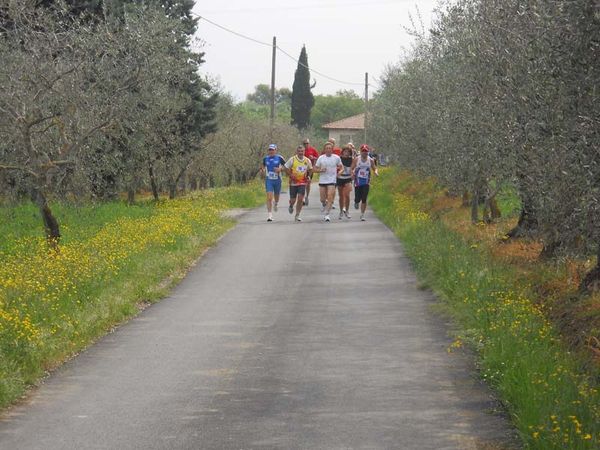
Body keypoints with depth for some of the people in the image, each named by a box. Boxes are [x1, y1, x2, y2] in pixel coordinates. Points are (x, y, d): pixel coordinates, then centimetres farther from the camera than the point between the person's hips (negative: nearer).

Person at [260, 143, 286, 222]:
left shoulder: (279, 158, -4)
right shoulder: (265, 159, 4)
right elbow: (263, 166, 20)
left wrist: (280, 169, -14)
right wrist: (262, 170, -1)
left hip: (277, 180, 0)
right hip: (268, 180, 0)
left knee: (276, 197, 16)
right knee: (269, 197, -13)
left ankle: (275, 203, 54)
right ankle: (269, 215, -12)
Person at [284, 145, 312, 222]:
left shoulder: (307, 160, 2)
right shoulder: (292, 159, -7)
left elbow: (310, 169, 18)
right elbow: (286, 168, -1)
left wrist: (308, 176, 3)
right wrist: (291, 175, -13)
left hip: (303, 183, 1)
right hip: (293, 182, -1)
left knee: (300, 199, -11)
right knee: (293, 199, 4)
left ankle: (297, 216, -2)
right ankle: (291, 206, 41)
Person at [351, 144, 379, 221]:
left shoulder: (371, 160, 0)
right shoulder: (356, 160, -3)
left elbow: (374, 168, 9)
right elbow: (351, 169, 2)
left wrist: (375, 172, -15)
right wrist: (352, 173, -20)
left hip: (366, 182, 1)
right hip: (358, 182, -1)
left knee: (364, 199, -5)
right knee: (358, 199, -3)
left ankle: (362, 215, 5)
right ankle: (356, 202, 35)